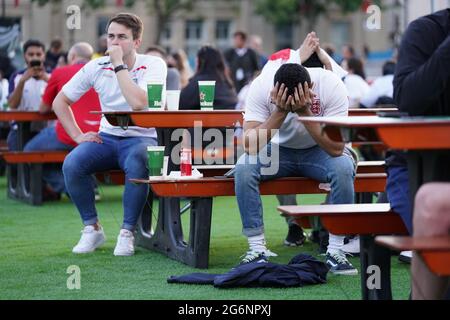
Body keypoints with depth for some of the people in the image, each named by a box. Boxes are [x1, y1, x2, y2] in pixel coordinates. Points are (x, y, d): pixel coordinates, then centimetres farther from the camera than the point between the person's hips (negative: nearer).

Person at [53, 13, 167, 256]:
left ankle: (127, 232, -18)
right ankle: (92, 228, -6)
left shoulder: (153, 65, -9)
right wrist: (77, 135, -1)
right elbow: (60, 101, 10)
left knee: (136, 165, -37)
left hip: (140, 138, -3)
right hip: (107, 137, 4)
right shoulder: (96, 67, 2)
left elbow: (138, 102, -28)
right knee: (71, 164, -25)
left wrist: (119, 64, -21)